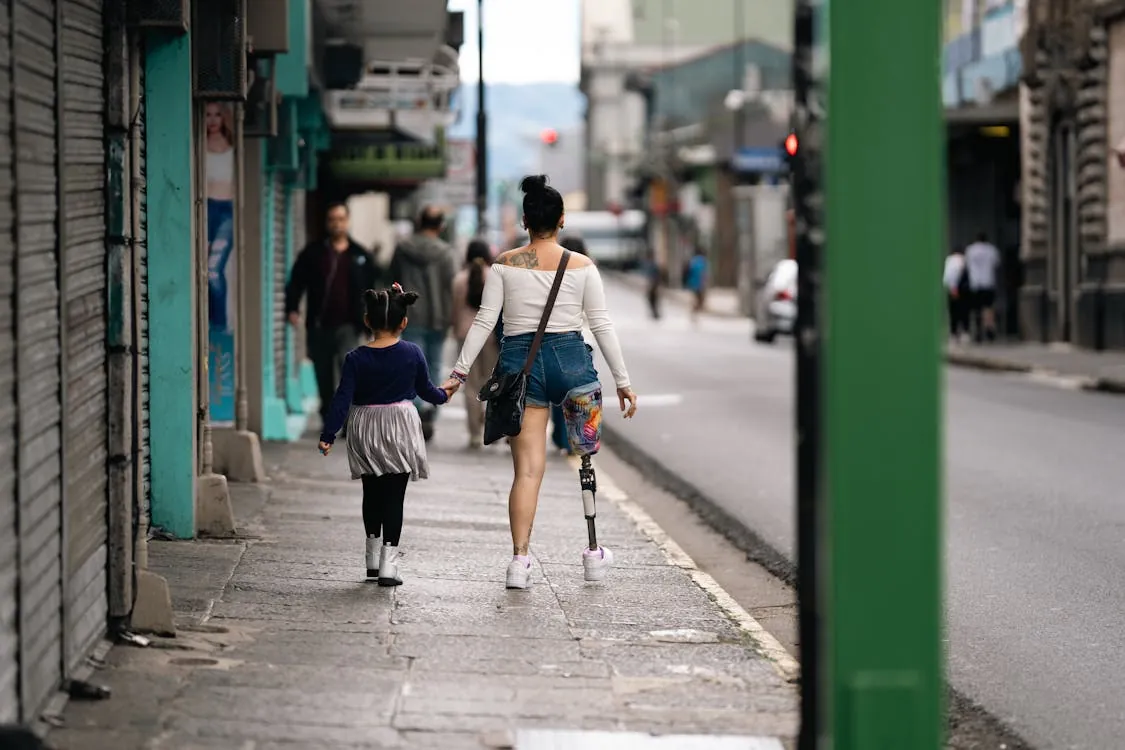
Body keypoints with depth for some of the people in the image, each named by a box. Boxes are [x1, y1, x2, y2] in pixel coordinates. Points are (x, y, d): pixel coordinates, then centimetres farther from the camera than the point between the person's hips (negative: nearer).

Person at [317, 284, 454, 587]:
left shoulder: (356, 358, -8)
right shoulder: (412, 354, -6)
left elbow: (342, 399, -13)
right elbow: (425, 389, 8)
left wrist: (328, 435, -11)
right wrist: (443, 395, 29)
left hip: (365, 431, 1)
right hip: (400, 429, -1)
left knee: (372, 493, 17)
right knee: (394, 496, -1)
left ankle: (372, 559, 27)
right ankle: (388, 564, -8)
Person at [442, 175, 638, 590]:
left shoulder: (505, 264, 3)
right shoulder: (581, 266, 2)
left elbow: (484, 321, -1)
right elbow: (602, 325, 3)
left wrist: (460, 371, 3)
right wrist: (622, 380, 8)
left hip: (519, 361, 0)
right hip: (570, 358, 0)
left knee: (527, 468, 1)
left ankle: (520, 559, -11)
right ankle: (595, 556, 21)